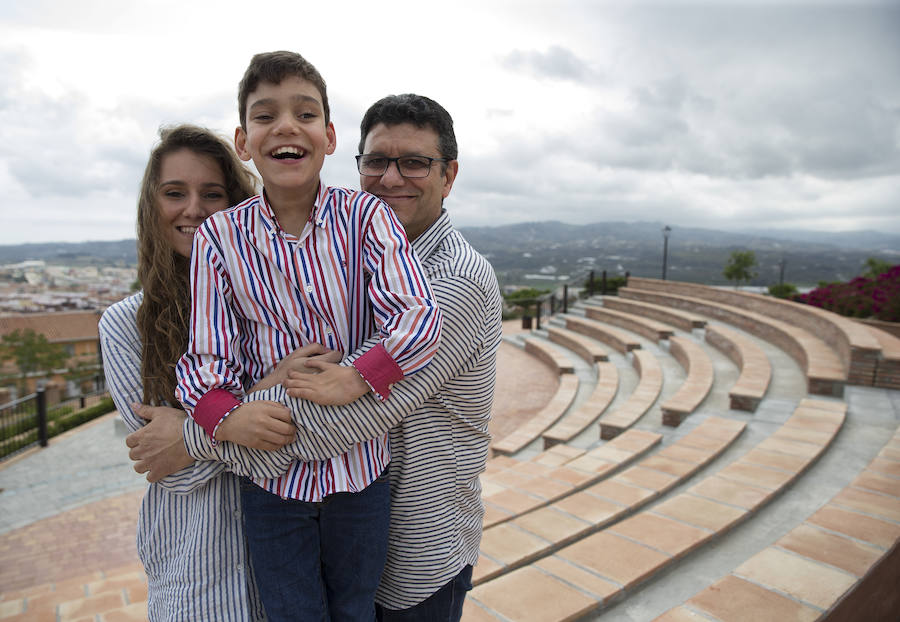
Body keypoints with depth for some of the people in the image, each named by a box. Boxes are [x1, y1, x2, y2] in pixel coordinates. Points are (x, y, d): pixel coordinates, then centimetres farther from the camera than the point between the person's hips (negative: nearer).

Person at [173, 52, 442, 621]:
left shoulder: (366, 216, -10)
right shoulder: (219, 237, -7)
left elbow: (421, 319, -20)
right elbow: (208, 356, -5)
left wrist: (350, 382, -30)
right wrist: (224, 415, -23)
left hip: (361, 467, 0)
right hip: (271, 474, 1)